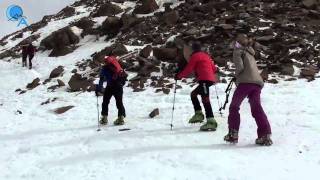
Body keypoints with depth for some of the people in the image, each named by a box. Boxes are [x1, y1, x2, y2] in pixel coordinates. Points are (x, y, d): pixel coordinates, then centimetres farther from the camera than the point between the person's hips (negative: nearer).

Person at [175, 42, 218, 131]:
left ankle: (211, 121, -27)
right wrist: (211, 73, 47)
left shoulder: (195, 56, 0)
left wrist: (179, 76, 9)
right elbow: (214, 68, 24)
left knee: (205, 99, -17)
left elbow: (188, 69, -3)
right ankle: (199, 114, 13)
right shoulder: (206, 55, 23)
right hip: (210, 79, 9)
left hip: (204, 79, -9)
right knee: (193, 94, 21)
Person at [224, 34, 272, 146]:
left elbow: (240, 66, -8)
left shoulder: (238, 51, 6)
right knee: (257, 108, 0)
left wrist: (236, 75, 8)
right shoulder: (250, 52, 29)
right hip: (258, 83, 6)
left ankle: (233, 134, 4)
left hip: (245, 82, -6)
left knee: (234, 107, 7)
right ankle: (265, 134, -14)